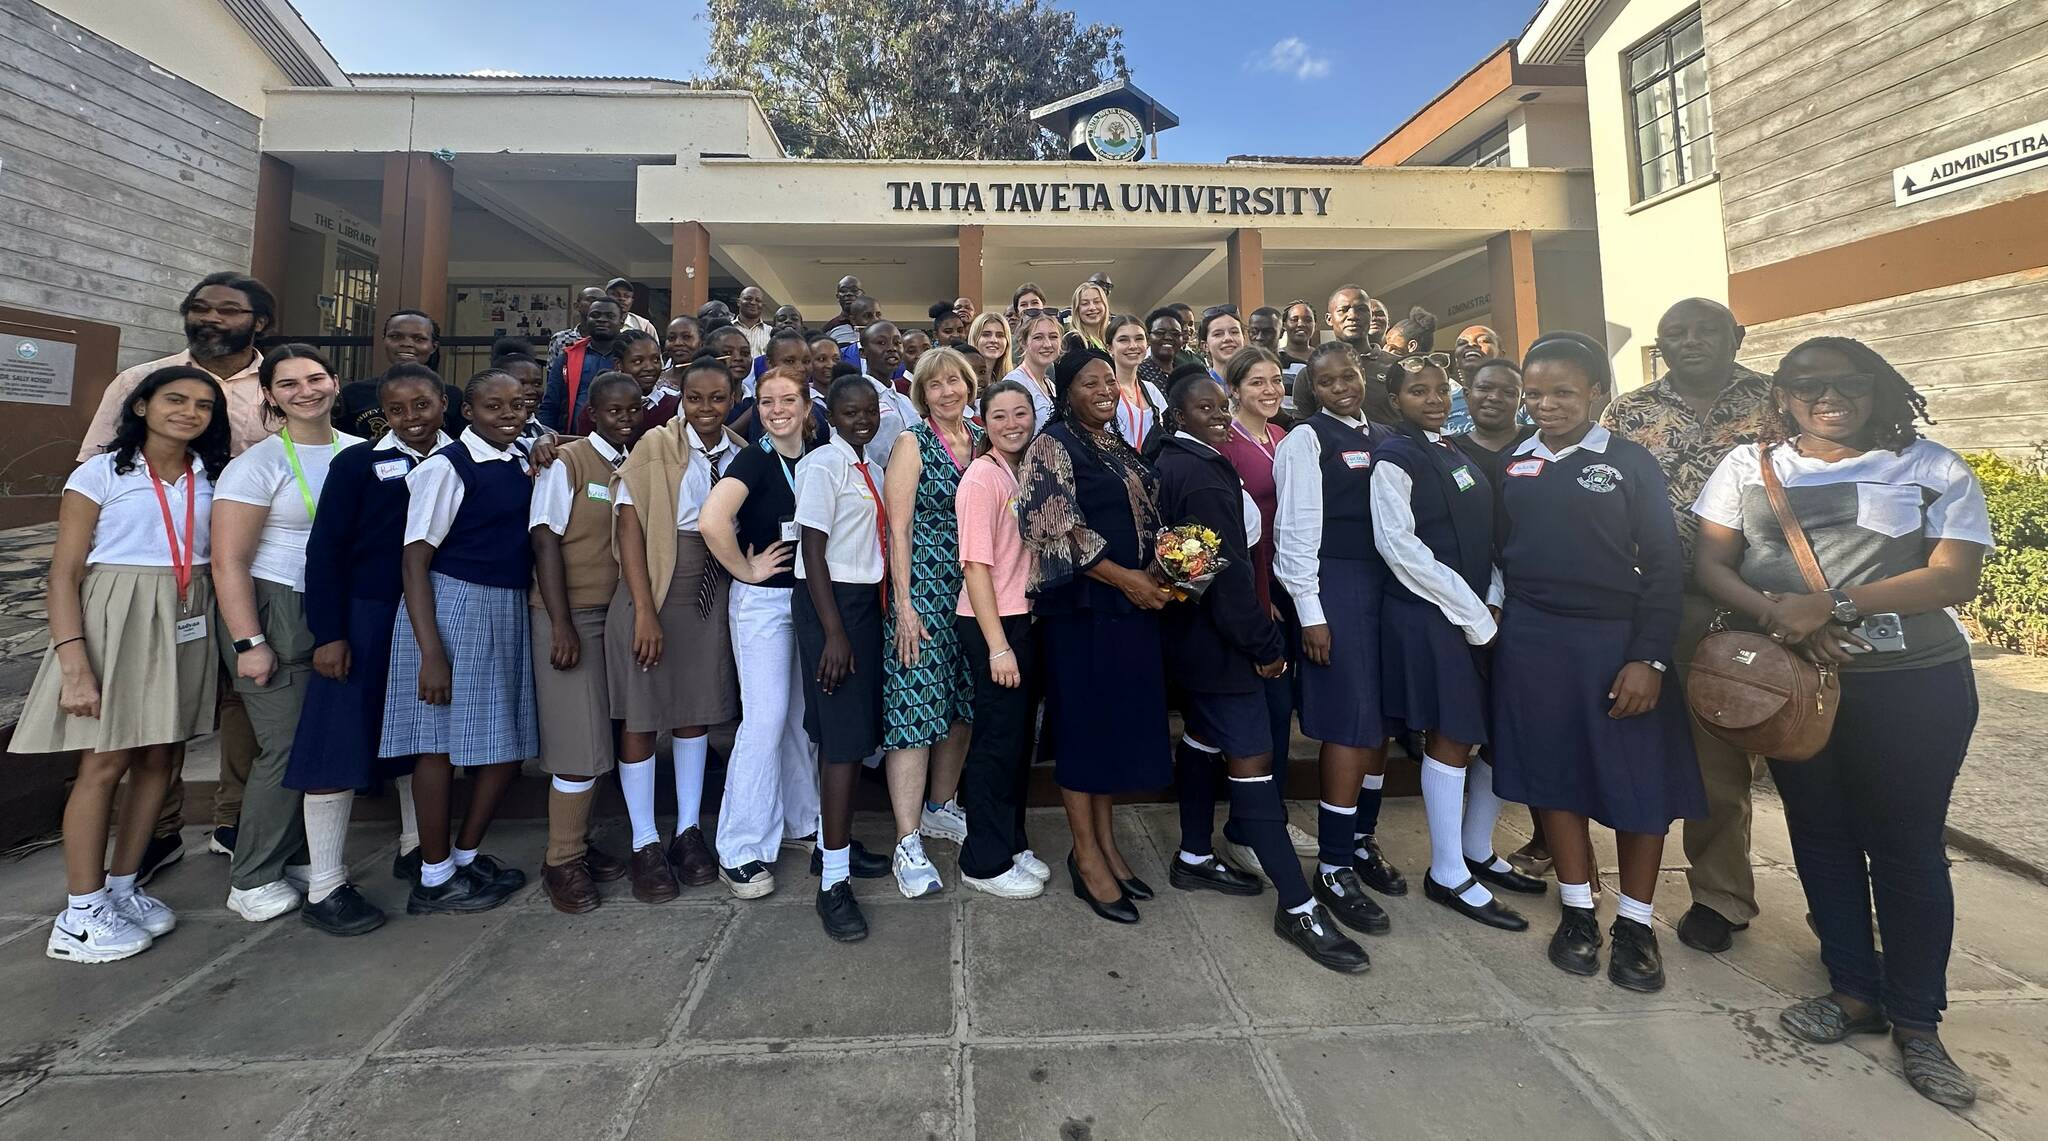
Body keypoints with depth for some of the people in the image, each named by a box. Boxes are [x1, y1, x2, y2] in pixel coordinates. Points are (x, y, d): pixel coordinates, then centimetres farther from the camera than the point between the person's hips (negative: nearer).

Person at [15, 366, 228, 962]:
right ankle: (80, 916, 11)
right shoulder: (102, 473, -5)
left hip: (187, 623, 4)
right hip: (116, 621, -4)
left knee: (158, 758, 9)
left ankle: (121, 887, 23)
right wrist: (74, 663, -16)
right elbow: (64, 573, -8)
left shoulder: (210, 478, 7)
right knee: (105, 762, -1)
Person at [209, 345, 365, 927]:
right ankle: (252, 881, 17)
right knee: (288, 746, -2)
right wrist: (248, 643, -14)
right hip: (274, 615, -4)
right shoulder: (257, 464, -7)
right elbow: (229, 562, -10)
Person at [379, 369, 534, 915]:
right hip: (452, 607, -7)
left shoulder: (522, 465, 11)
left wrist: (540, 470, 6)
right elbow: (414, 561, -13)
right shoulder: (446, 467, -9)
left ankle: (466, 855, 30)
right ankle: (435, 878, 20)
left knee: (507, 743, 11)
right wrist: (431, 653, -18)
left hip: (510, 611, 7)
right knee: (441, 743, 3)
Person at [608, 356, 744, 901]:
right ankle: (645, 843, 18)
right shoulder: (656, 446, -6)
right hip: (652, 586, -3)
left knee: (696, 709, 12)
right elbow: (630, 525, -11)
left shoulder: (741, 453, 4)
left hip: (713, 594, 4)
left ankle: (689, 831, 26)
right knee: (640, 713, 3)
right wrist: (645, 610, -16)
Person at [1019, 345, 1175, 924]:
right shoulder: (1053, 444, -6)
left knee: (1119, 719, 12)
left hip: (1133, 604, 8)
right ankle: (1086, 855, 15)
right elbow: (1057, 530, -16)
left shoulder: (1122, 449, 16)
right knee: (1084, 720, 1)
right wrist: (1125, 579, -18)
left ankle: (1105, 840, 27)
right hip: (1083, 605, -7)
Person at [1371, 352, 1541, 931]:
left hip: (1479, 612, 8)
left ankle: (1478, 853, 29)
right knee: (1451, 738, -2)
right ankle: (1448, 874, 12)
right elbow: (1400, 547, -17)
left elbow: (1481, 539, 15)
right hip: (1429, 615, -8)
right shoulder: (1394, 457, -9)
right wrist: (1474, 615, -14)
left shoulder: (1454, 454, 16)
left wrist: (1495, 602, -1)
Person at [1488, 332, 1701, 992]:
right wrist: (1495, 616, -5)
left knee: (1640, 781, 3)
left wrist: (1649, 658, -11)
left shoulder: (1630, 462, 0)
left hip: (1616, 639, -1)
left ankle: (1635, 924, 22)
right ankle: (1577, 911, 23)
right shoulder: (1512, 462, 7)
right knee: (1554, 773, 8)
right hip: (1531, 640, 2)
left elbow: (1664, 564, -3)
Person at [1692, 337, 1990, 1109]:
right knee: (1821, 836, 11)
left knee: (1906, 848, 6)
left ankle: (1916, 1021, 22)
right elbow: (1710, 564, -2)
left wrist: (1833, 605, -20)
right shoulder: (1747, 465, 4)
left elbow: (1956, 577, -8)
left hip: (1914, 686, -1)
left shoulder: (1932, 467, 2)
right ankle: (1855, 992, 27)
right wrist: (1779, 615, -18)